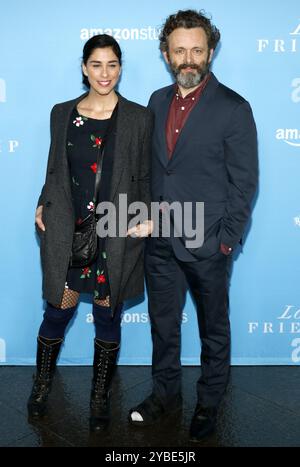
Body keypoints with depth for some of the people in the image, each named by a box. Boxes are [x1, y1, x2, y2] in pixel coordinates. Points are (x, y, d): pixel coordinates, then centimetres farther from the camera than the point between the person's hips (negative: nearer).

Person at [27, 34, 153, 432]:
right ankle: (42, 384, 38)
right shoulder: (62, 113, 7)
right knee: (58, 311, 9)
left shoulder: (139, 117, 0)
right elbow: (55, 172, 12)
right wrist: (43, 206, -2)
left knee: (107, 317, 10)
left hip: (117, 234, -1)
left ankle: (100, 397, 32)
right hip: (67, 232, 2)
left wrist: (146, 215, -12)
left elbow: (144, 178, 2)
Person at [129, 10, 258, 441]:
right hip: (160, 240, 5)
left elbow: (244, 183, -10)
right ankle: (166, 393, 40)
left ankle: (209, 403, 36)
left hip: (206, 244, -5)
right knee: (163, 323, 18)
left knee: (213, 329, 14)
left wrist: (226, 241, -12)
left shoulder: (233, 109, -10)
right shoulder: (157, 101, 6)